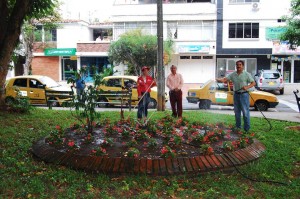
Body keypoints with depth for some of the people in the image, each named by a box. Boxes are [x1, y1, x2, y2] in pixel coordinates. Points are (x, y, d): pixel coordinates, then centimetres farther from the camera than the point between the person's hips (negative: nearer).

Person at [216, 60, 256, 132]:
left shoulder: (246, 74, -4)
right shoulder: (233, 74, 5)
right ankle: (238, 127, 24)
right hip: (236, 94, 4)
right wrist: (219, 80, -27)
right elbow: (225, 79, -5)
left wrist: (247, 87, -21)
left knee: (245, 112, -6)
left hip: (244, 94, -4)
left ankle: (247, 129, 2)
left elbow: (253, 83, -3)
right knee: (237, 112, 12)